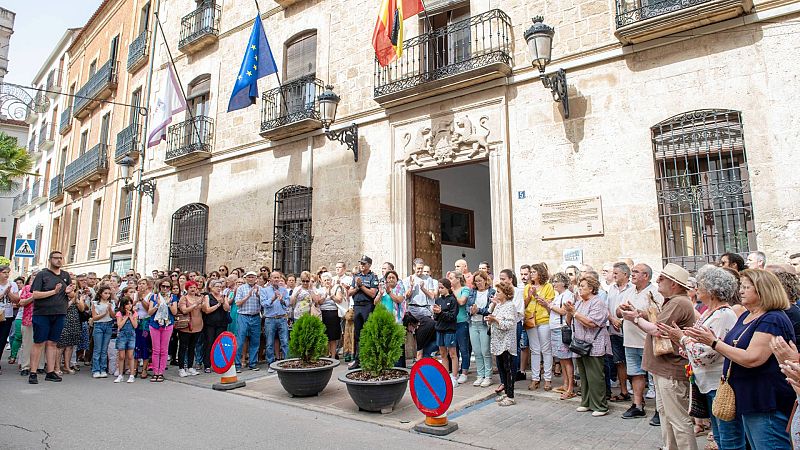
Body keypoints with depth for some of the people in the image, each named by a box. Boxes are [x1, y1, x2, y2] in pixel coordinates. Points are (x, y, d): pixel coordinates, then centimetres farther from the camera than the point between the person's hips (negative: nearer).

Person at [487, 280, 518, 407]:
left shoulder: (510, 306, -12)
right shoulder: (498, 305, 13)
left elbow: (509, 324, -21)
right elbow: (492, 322, 20)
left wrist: (495, 319, -22)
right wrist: (489, 319, -1)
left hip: (506, 342, -8)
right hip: (498, 342, 9)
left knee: (508, 368, -2)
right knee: (501, 367, 14)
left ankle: (510, 397, 4)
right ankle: (506, 392, 25)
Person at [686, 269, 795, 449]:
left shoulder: (772, 320, -19)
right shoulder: (746, 317, 12)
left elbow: (751, 359, -27)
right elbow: (733, 348, 17)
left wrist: (714, 342, -22)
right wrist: (707, 339, 0)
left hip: (767, 406, -10)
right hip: (746, 399, 10)